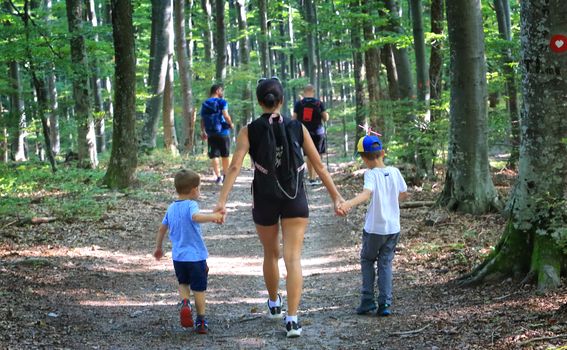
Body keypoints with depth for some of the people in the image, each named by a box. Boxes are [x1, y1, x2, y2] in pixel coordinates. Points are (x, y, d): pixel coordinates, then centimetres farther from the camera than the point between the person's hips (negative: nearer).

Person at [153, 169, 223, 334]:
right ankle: (201, 321, 14)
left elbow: (162, 229, 15)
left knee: (183, 283, 24)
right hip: (196, 256, -5)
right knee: (199, 289, 8)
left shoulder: (171, 208, 7)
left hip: (178, 257, 5)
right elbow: (196, 217, -37)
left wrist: (158, 248, 28)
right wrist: (213, 217, -47)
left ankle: (185, 302, -4)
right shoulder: (191, 205, -13)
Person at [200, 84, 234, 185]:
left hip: (211, 134, 3)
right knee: (225, 156, 12)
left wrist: (203, 131, 22)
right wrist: (231, 124, -1)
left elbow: (202, 119, 11)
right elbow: (226, 116, -18)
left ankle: (218, 176, -9)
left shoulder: (204, 104, 10)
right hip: (223, 132, -3)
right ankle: (225, 176, 19)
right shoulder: (222, 102, -6)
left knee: (214, 156, 2)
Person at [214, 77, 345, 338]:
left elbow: (235, 166, -16)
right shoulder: (297, 128, -1)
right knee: (293, 258, -4)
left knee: (271, 254, 22)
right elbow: (319, 165, -1)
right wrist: (336, 197, 5)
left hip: (264, 201, 1)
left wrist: (222, 201, -19)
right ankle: (292, 318, -16)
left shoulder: (249, 131, -5)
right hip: (295, 200, -1)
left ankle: (274, 304, 42)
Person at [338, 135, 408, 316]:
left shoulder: (371, 174, -15)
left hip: (374, 228, -4)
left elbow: (366, 193, -35)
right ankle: (384, 303, 2)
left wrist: (349, 203, -51)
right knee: (385, 263, 12)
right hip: (393, 227, 4)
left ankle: (367, 301, 10)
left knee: (367, 260, 15)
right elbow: (404, 194, 12)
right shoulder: (394, 172, 0)